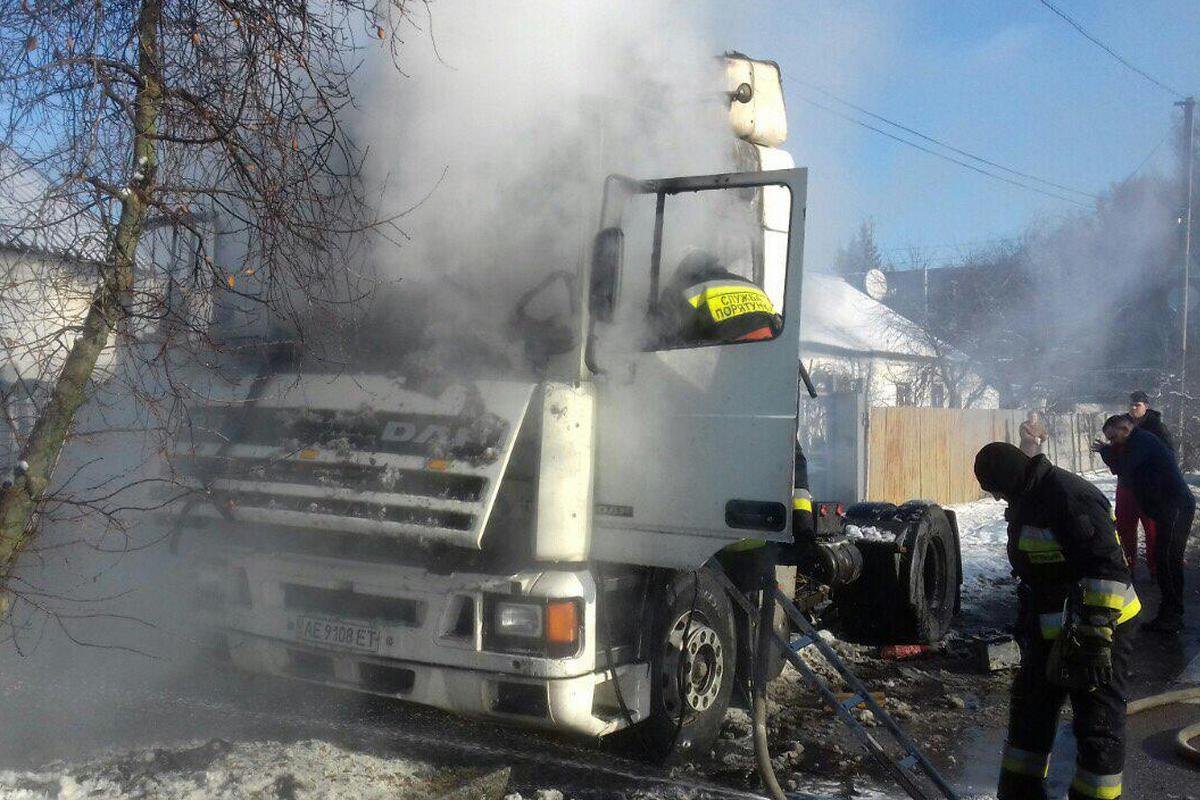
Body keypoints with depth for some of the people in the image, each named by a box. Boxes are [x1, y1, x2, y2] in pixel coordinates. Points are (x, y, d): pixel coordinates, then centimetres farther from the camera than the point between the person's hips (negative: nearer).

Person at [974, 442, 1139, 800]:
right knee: (1030, 711, 18)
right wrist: (1025, 624, 27)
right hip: (1049, 633, 10)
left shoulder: (1069, 495, -22)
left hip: (1098, 629, -10)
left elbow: (1107, 569, -27)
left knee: (1097, 724, 0)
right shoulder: (1026, 502, 10)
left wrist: (1095, 634, -28)